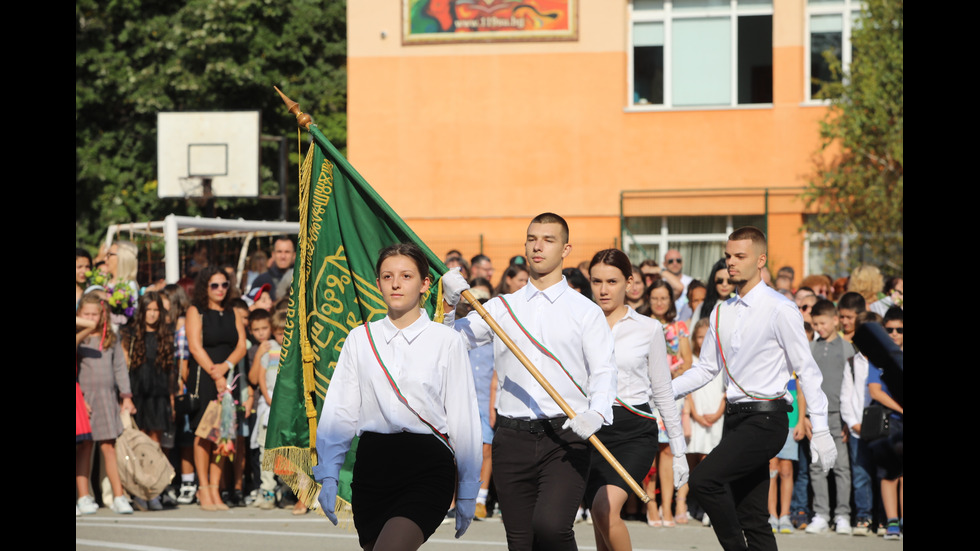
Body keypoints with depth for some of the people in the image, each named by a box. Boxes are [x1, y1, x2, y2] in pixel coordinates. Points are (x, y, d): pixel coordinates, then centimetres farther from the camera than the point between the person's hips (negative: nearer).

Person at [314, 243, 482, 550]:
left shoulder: (446, 341, 2)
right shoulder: (360, 339, 9)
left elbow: (463, 420, 3)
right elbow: (339, 412, 7)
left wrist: (467, 492, 4)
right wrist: (328, 476, -2)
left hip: (427, 469, -4)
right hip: (372, 464, 4)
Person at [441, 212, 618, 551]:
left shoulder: (585, 311, 7)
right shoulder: (502, 308, 15)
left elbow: (603, 372, -2)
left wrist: (595, 414, -21)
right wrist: (450, 304, -5)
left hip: (565, 438, -3)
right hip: (512, 437, 3)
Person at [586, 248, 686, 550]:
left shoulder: (648, 328, 4)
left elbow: (663, 392, 9)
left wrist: (679, 451, 9)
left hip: (634, 431, -2)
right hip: (591, 429, 2)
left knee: (605, 508, -23)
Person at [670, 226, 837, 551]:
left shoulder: (780, 310, -8)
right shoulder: (722, 313, 12)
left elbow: (807, 371, -8)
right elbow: (706, 368, 18)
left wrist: (820, 431, -12)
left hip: (766, 418, -7)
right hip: (735, 418, 7)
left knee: (704, 480, -22)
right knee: (751, 517, 7)